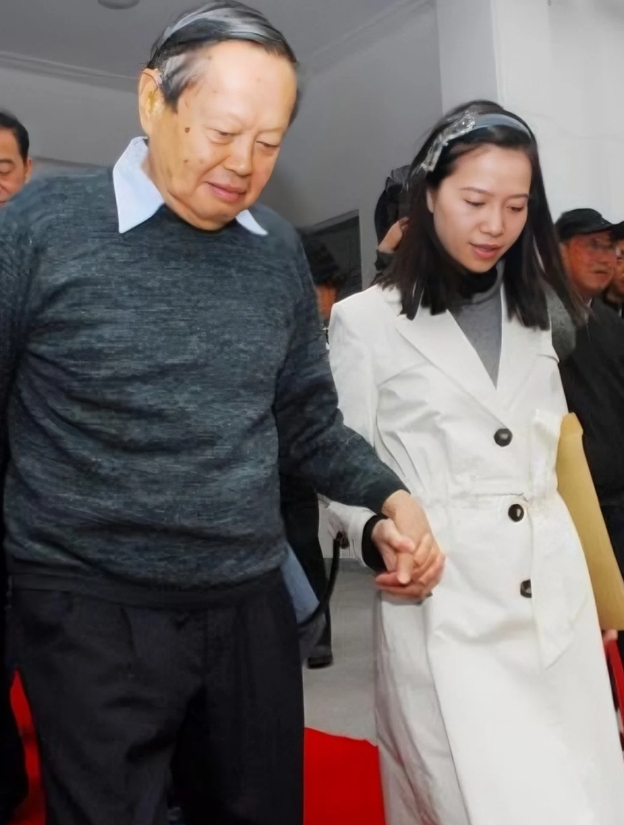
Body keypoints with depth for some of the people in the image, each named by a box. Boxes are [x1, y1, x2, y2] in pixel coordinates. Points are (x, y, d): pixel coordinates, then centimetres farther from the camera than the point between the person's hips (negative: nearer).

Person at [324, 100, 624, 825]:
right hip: (444, 613, -5)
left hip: (558, 606, 5)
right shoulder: (365, 319, -2)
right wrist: (376, 532, -20)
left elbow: (557, 456, 17)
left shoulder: (532, 314, 15)